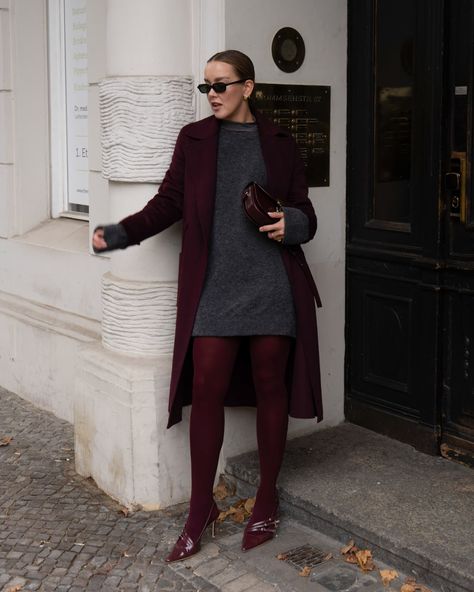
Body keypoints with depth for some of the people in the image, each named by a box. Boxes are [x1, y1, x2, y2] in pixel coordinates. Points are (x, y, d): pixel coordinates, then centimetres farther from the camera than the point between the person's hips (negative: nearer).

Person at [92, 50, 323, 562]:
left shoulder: (278, 143, 9)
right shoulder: (194, 139, 9)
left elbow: (303, 209, 13)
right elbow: (169, 202, 8)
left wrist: (294, 223, -10)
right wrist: (121, 233, -7)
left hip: (271, 285, 0)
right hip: (213, 288, 0)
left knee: (270, 387, 6)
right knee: (206, 390, -1)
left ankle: (267, 501, 22)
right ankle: (200, 511, 13)